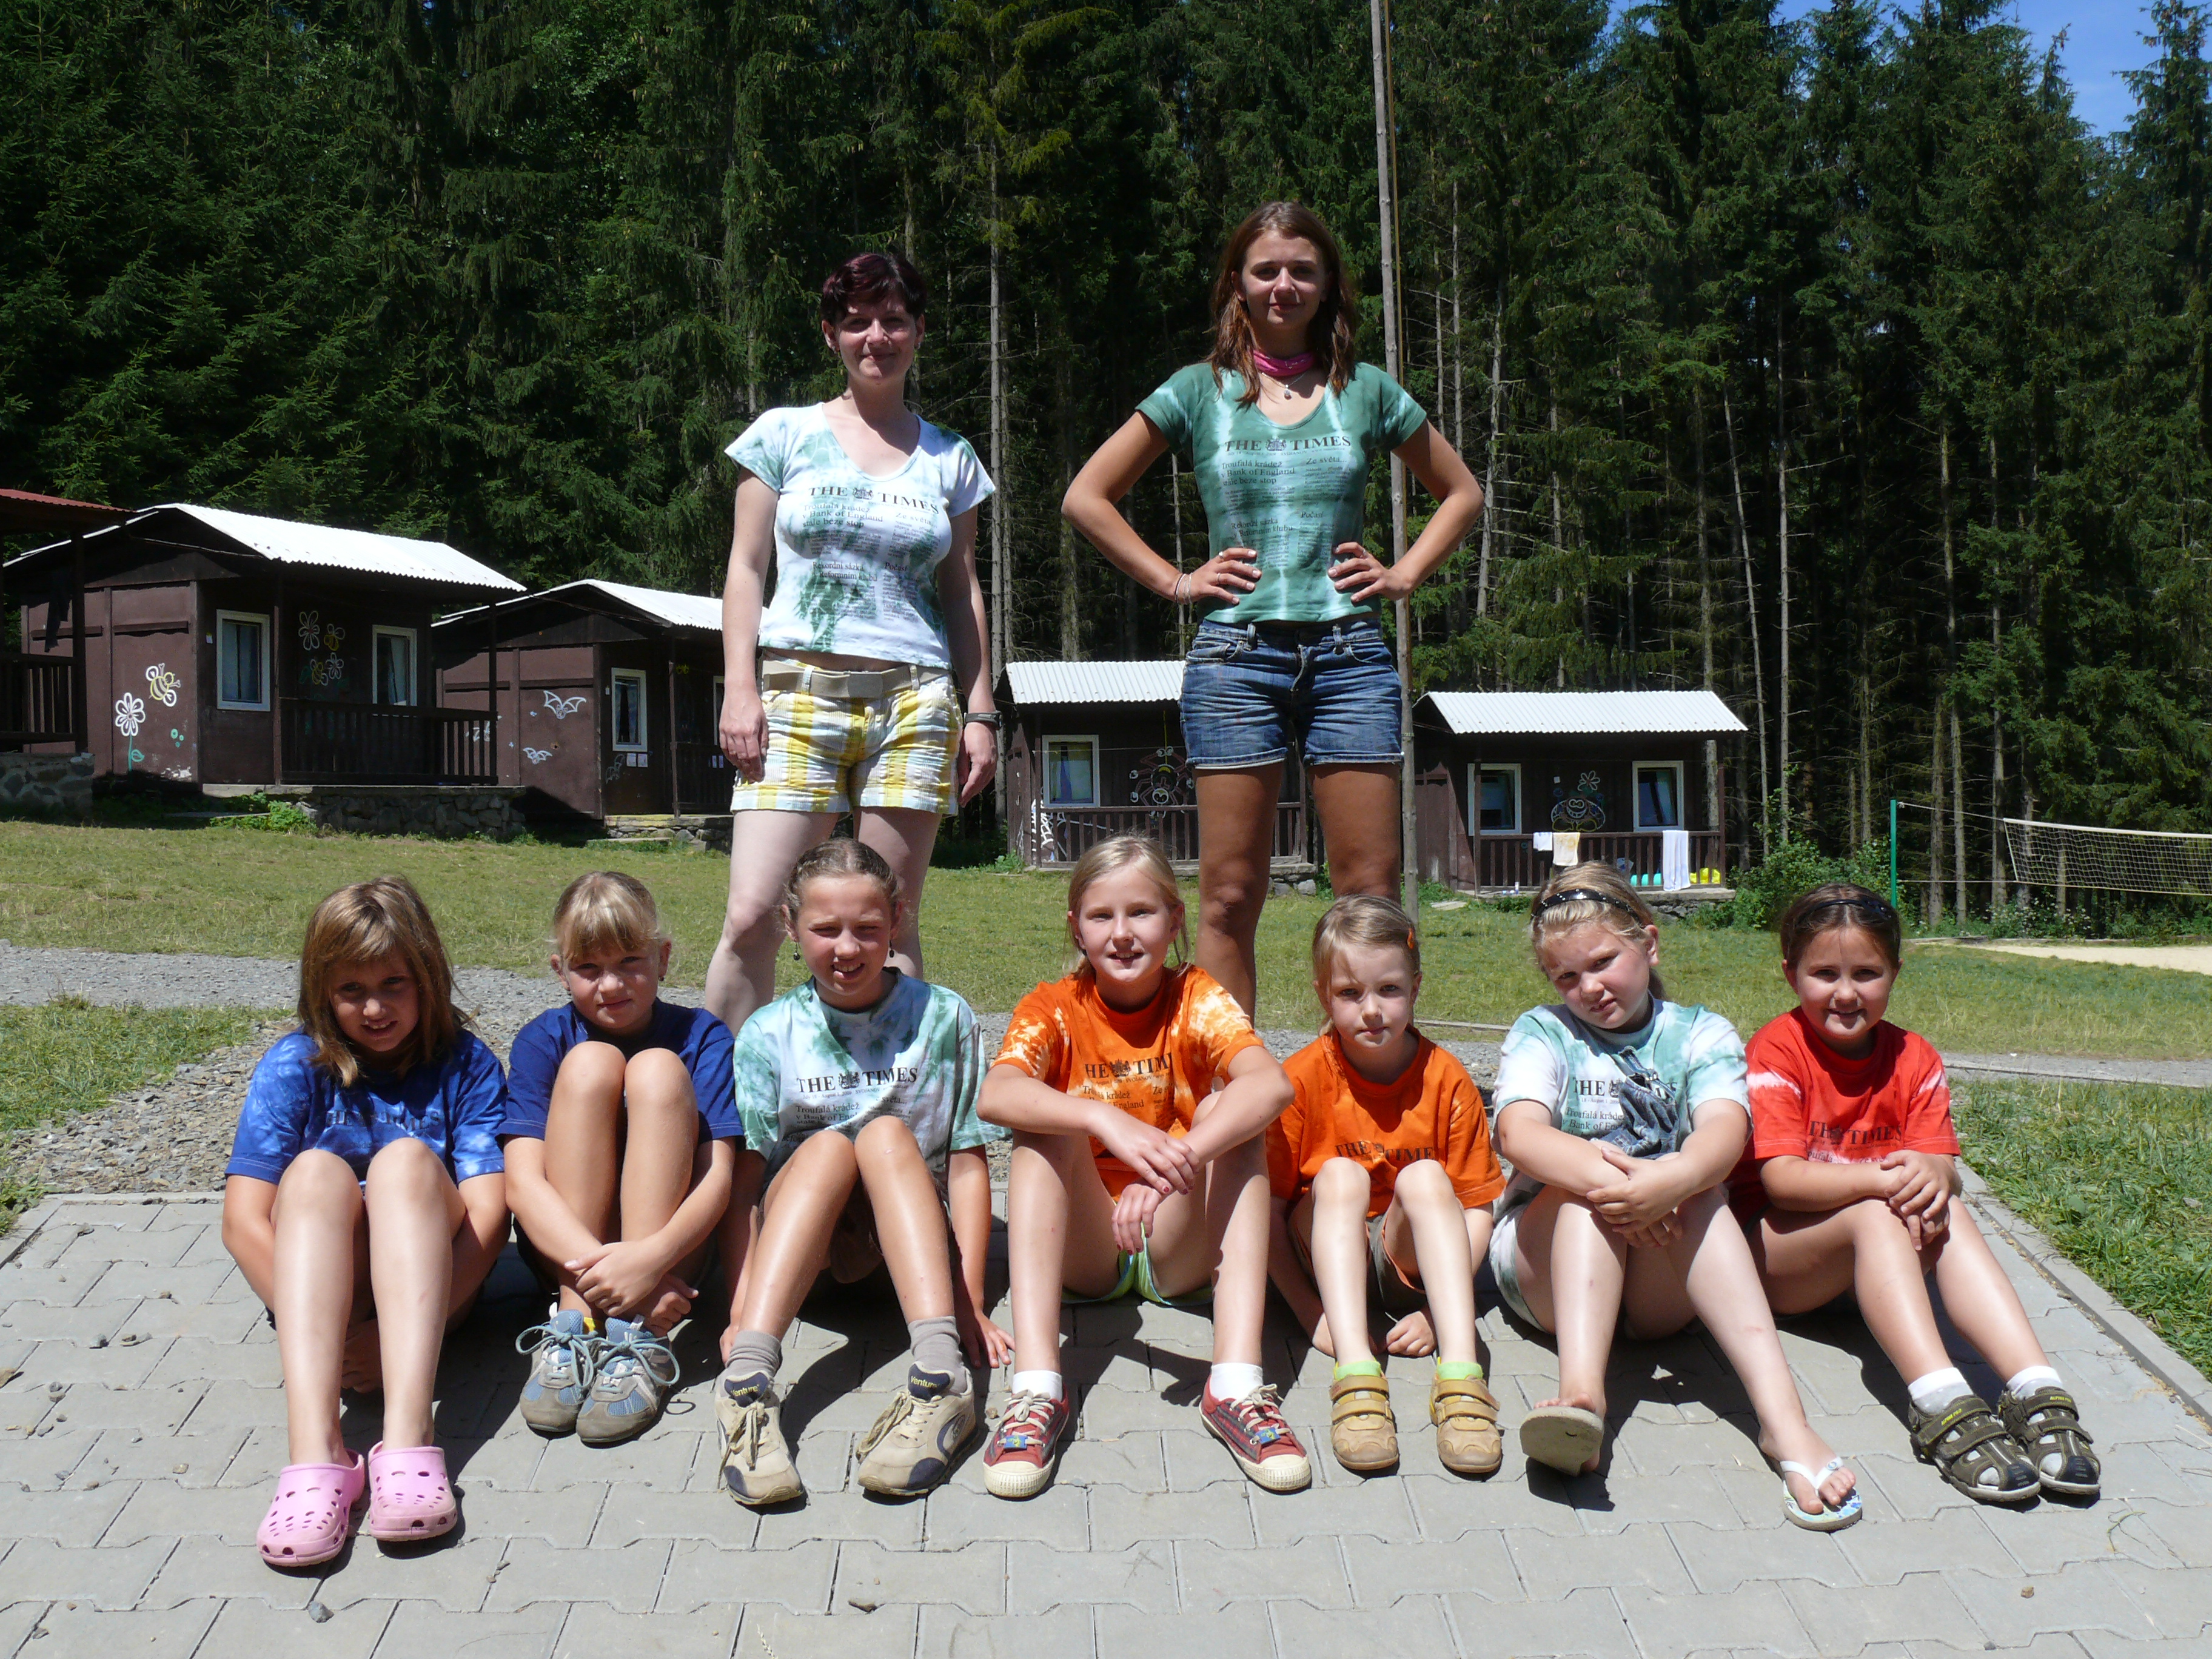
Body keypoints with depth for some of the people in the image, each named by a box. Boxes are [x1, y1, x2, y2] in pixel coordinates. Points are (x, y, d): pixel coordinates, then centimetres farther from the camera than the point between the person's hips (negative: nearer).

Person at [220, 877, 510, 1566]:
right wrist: (334, 1337, -22)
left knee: (406, 1158, -29)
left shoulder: (465, 1064, -1)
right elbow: (243, 1220, -10)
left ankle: (407, 1439, -46)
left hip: (429, 1277, -1)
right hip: (322, 1278, 1)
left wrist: (412, 1331, -25)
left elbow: (488, 1214, -12)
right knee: (316, 1170, -28)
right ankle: (316, 1452, -49)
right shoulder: (293, 1066, 1)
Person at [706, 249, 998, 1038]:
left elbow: (962, 593, 16)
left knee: (891, 926, 1)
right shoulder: (785, 434, 10)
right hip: (797, 692, -1)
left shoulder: (949, 458, 14)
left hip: (913, 704, 1)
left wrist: (980, 712, 8)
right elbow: (745, 568, 8)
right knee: (752, 917, -11)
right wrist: (741, 690, -3)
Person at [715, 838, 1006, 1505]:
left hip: (906, 1234, 0)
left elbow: (967, 1162, -5)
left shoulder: (942, 1017, -1)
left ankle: (940, 1374, -48)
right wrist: (739, 1307, -20)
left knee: (884, 1132, -28)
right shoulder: (768, 1035, 0)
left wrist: (970, 1301, -14)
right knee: (828, 1144, -29)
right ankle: (746, 1381, -48)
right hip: (797, 1239, 0)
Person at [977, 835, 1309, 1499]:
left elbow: (1272, 1083, -27)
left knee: (1227, 1113, -23)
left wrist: (1180, 1159, -43)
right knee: (1047, 1125, -24)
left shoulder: (1196, 999, -4)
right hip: (1083, 1248, 0)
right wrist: (1108, 1122, -45)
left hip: (1180, 1249, 0)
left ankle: (1237, 1385, -36)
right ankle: (1036, 1388, -37)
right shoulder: (1053, 1009, -4)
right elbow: (996, 1095, -28)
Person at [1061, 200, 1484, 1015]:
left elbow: (1461, 493, 22)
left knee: (1370, 893, -1)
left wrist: (1404, 574, 9)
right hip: (1237, 653, -1)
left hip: (1350, 653, 1)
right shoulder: (1200, 390, 7)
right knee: (1230, 896, 0)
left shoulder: (1367, 390, 11)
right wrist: (1175, 580, 2)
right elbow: (1086, 498, 9)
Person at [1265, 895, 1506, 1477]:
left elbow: (1477, 1209, -7)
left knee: (1424, 1175, -28)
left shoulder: (1445, 1079, -8)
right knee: (1341, 1174, -29)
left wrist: (1435, 1308, -18)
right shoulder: (1302, 1078, -12)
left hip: (1408, 1256, 1)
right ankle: (1354, 1372, -44)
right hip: (1328, 1259, -1)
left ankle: (1460, 1375, -40)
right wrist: (1311, 1312, -19)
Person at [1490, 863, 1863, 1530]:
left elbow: (1725, 1131, -15)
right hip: (1546, 1260, 0)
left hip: (1664, 1283, 1)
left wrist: (1672, 1180, -38)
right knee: (1594, 1179, -31)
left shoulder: (1701, 1035, 8)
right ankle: (1580, 1393, -53)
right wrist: (1606, 1178, -35)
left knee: (1695, 1183, -30)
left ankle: (1782, 1415, -45)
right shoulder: (1542, 1034, 7)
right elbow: (1519, 1132, -15)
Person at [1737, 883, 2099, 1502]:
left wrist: (1933, 1174, -32)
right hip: (1771, 1250, -4)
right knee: (1877, 1216, -33)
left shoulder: (1913, 1058, 5)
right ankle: (1942, 1406, -49)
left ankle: (2038, 1395, -39)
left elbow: (1941, 1163, -6)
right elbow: (1780, 1178, -21)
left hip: (1872, 1261, 5)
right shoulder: (1777, 1051, -11)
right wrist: (1884, 1179, -36)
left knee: (1947, 1212, -26)